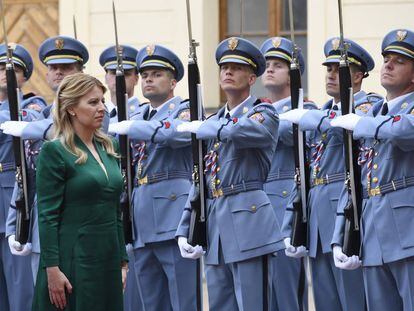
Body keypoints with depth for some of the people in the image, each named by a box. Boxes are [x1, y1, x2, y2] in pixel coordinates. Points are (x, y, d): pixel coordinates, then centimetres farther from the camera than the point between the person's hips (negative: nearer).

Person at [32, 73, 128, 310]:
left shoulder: (108, 148, 12)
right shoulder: (54, 151, -8)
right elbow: (47, 216, -12)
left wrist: (123, 262, 12)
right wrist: (52, 269, -18)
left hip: (108, 258, 7)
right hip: (73, 259, -6)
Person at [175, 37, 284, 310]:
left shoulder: (264, 113, -1)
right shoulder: (214, 124, 20)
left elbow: (239, 131, -24)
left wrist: (199, 128, -7)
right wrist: (185, 230, 12)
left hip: (249, 222, -7)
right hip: (214, 225, 7)